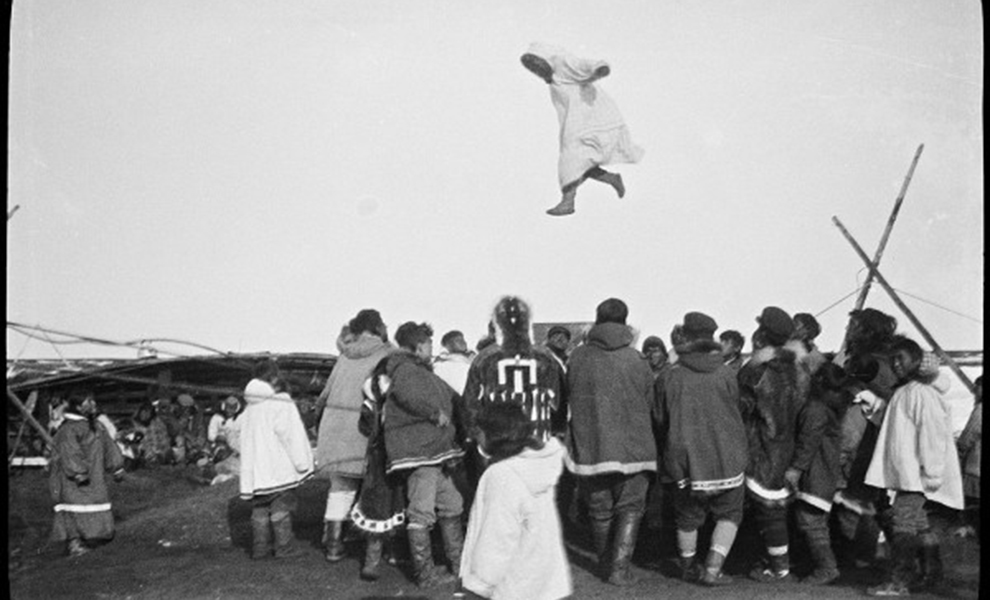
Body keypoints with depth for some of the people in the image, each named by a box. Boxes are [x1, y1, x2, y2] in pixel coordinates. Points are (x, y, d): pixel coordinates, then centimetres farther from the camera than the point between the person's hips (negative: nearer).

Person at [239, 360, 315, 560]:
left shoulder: (249, 408, 10)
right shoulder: (282, 405, -13)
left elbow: (244, 441, 12)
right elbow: (292, 438, -13)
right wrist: (302, 464, -5)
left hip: (255, 471, 6)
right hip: (279, 468, -6)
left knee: (259, 510, 13)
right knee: (281, 508, 3)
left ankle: (259, 547, 16)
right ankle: (284, 547, 8)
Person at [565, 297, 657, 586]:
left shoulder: (577, 357, -7)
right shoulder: (636, 360, -8)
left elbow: (566, 400, 2)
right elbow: (652, 406, 1)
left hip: (589, 446, 2)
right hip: (631, 447, -1)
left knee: (600, 511, 17)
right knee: (630, 509, 12)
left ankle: (605, 563, 30)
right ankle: (619, 567, 5)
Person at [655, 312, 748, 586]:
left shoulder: (670, 377, -6)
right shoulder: (725, 374, -7)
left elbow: (661, 422, 2)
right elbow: (735, 414, 3)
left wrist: (667, 461, 15)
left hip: (686, 461, 1)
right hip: (726, 459, -1)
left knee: (687, 517, 18)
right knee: (729, 513, 16)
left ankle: (688, 567, 33)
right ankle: (713, 568, 8)